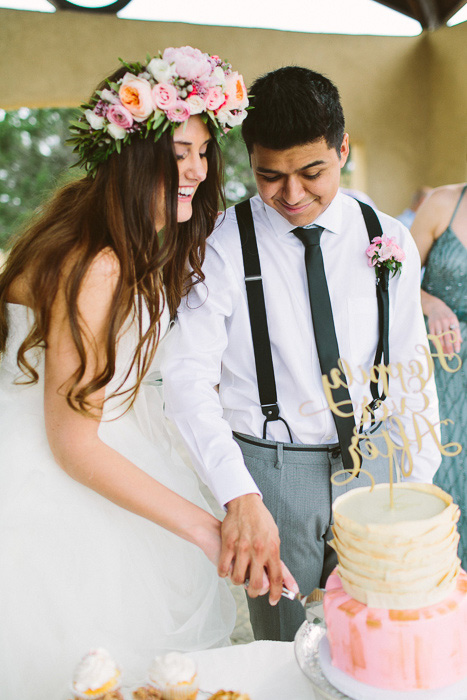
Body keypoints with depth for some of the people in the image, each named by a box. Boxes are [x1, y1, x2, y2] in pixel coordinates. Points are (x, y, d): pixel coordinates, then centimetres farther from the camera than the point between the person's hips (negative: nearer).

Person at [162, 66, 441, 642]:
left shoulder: (389, 240, -1)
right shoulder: (222, 247, -11)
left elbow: (410, 370, 3)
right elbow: (187, 377, -19)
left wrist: (420, 483, 1)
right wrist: (240, 498, -30)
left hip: (370, 463, 3)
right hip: (268, 471, -2)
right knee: (283, 645, 14)